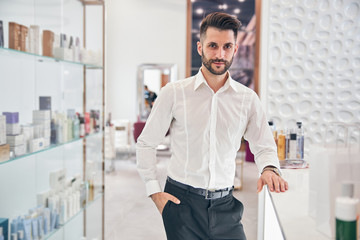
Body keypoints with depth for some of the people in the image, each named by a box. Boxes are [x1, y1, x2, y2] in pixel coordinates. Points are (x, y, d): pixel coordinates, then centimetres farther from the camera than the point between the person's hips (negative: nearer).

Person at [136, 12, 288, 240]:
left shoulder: (248, 99, 2)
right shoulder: (173, 93, -4)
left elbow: (264, 145, 8)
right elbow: (146, 143, 3)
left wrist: (269, 169, -14)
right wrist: (154, 191, -3)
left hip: (225, 204, 2)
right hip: (181, 202, -1)